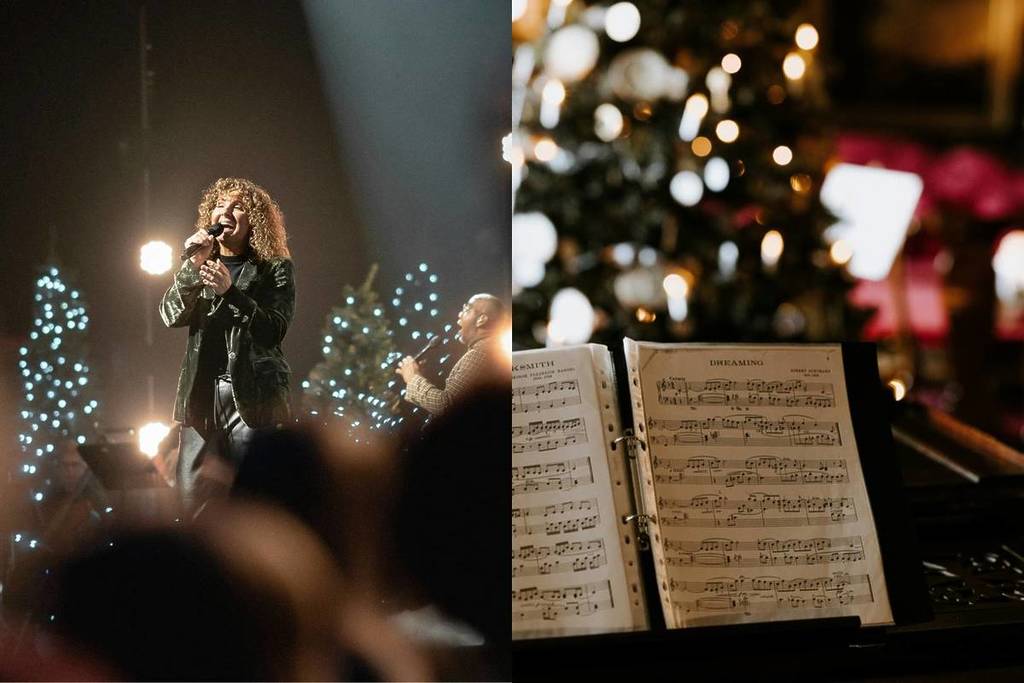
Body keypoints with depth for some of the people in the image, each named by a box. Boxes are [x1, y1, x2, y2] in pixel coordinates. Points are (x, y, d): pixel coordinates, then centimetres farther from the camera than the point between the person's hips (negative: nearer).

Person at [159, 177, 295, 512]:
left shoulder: (275, 269, 4)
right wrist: (193, 266, -11)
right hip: (202, 395, 4)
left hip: (253, 396, -4)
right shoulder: (200, 267, 16)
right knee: (193, 495, -1)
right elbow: (172, 315, 2)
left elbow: (275, 329, -8)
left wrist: (231, 292, -19)